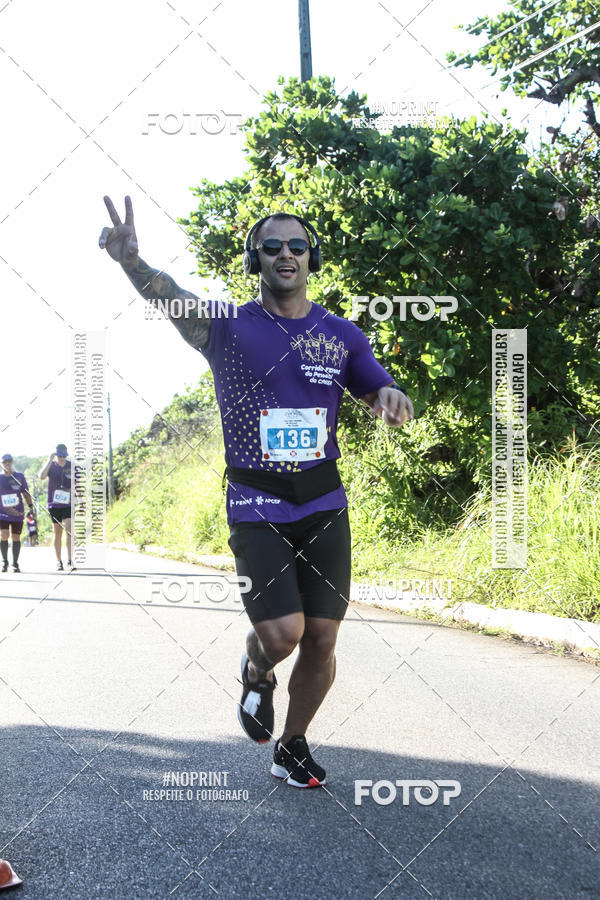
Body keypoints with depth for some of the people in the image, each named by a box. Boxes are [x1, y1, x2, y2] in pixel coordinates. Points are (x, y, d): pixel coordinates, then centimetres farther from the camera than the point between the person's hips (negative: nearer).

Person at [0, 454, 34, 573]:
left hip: (18, 513, 1)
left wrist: (31, 508, 4)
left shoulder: (20, 476, 3)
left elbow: (26, 493, 9)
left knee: (16, 537, 5)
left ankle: (15, 563, 17)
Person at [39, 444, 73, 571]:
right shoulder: (51, 466, 0)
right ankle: (59, 562, 16)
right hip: (54, 504, 1)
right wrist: (50, 460, -21)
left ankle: (70, 560, -14)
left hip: (69, 504, -1)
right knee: (58, 533, 7)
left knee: (69, 530, -14)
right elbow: (41, 476, -21)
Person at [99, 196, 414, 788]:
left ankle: (292, 747, 28)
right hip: (256, 510, -3)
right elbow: (176, 302, -19)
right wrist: (134, 264, -41)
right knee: (282, 633, -16)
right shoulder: (230, 328, -1)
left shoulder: (341, 335, 7)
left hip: (325, 506, 3)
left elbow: (381, 395, 7)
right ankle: (256, 674, 22)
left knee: (321, 641, 3)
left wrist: (392, 398, -19)